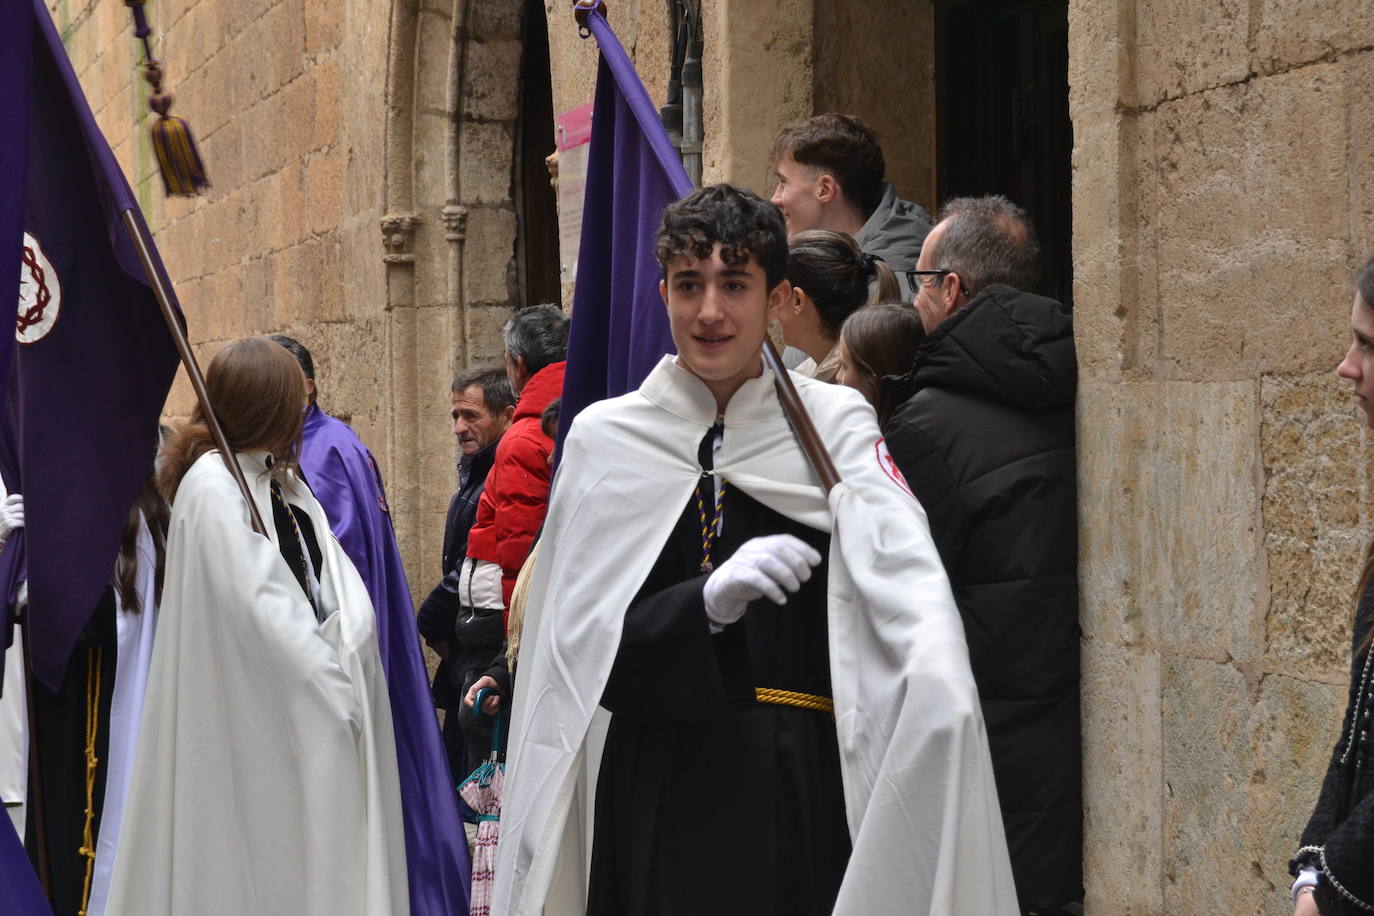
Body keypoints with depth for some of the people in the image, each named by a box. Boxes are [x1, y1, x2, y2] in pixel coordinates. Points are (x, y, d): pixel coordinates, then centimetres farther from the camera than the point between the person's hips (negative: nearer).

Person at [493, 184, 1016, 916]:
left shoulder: (833, 425, 2)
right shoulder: (605, 438, 4)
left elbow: (904, 573, -16)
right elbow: (585, 646, -4)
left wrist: (939, 686, -37)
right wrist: (710, 602, -22)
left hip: (803, 795, 0)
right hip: (656, 794, 0)